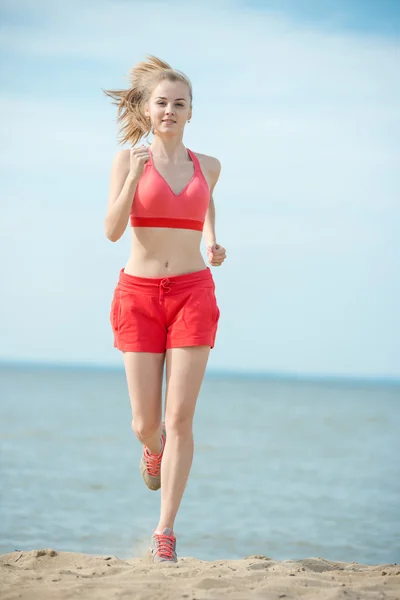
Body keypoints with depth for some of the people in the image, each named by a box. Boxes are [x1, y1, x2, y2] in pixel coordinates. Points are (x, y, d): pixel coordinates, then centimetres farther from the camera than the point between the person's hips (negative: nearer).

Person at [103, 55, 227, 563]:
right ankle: (153, 448, 40)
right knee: (145, 423, 1)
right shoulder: (128, 159, 0)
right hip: (139, 295, -1)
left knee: (180, 420, -7)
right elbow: (113, 230, -10)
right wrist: (134, 174, -21)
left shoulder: (207, 166, 7)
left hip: (192, 294, 1)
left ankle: (165, 531, 0)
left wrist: (213, 243, 10)